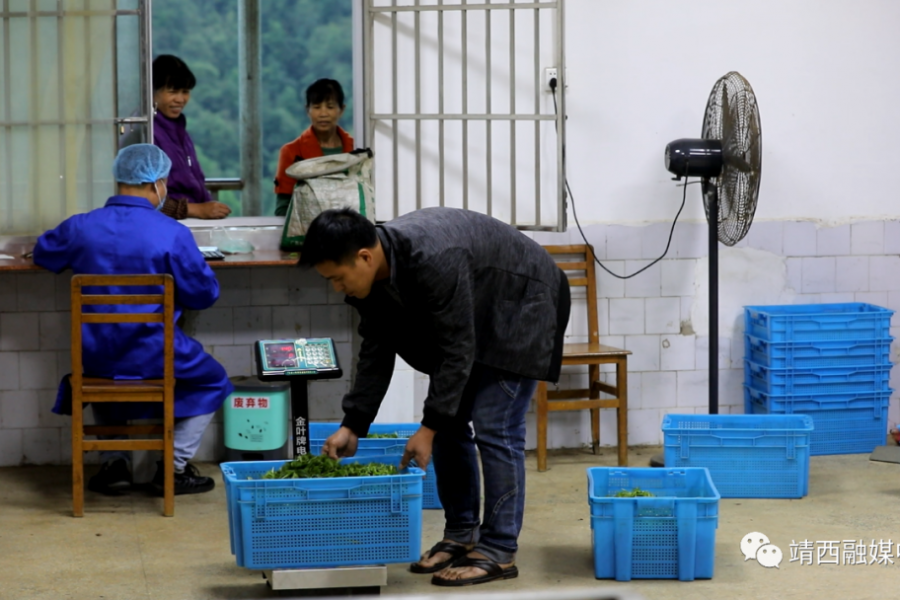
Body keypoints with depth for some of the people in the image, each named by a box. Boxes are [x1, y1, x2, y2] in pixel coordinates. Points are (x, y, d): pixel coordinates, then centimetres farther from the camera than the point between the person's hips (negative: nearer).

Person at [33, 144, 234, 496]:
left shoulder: (80, 227, -5)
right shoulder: (172, 234, -15)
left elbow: (43, 255, 15)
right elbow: (205, 294, -8)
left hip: (96, 358, 4)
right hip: (152, 358, -3)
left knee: (102, 375, 39)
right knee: (212, 380, 24)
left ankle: (113, 464, 28)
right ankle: (175, 468, 16)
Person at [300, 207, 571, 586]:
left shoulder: (433, 262, -38)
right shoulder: (374, 271, -12)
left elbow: (457, 350, -31)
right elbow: (376, 351, -2)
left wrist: (429, 427, -26)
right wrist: (352, 426, -6)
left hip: (520, 308, -8)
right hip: (474, 314, 8)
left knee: (494, 427, -12)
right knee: (450, 422, 5)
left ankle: (499, 553, -6)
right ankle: (461, 536, 14)